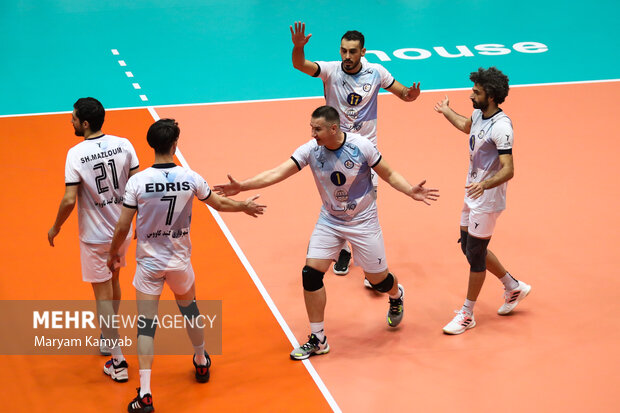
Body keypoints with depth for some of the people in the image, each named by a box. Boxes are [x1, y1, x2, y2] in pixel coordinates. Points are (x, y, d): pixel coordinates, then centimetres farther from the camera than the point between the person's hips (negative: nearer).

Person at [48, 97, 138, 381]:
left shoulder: (76, 154, -19)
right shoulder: (124, 145, -6)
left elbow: (69, 200, -21)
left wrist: (56, 227, -4)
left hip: (95, 235, -5)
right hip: (122, 228, 5)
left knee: (103, 293, 4)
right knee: (113, 283, 25)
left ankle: (118, 362, 5)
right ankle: (108, 338, 42)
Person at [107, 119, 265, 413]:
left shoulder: (137, 181, -15)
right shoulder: (190, 178, -10)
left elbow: (123, 226, -10)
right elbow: (219, 204, 7)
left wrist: (113, 252, 9)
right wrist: (245, 206, 26)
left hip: (149, 264, -2)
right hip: (180, 261, 2)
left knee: (146, 324, 1)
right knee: (189, 308, 27)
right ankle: (202, 362, 47)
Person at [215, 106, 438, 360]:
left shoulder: (361, 146, -20)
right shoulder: (311, 150, -15)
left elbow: (389, 174, -7)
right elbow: (277, 173, -20)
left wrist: (411, 191, -24)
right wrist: (242, 186, -31)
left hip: (362, 222, -2)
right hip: (329, 221, 3)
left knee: (377, 279, 4)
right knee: (311, 273, -11)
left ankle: (396, 296, 45)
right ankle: (317, 340, 4)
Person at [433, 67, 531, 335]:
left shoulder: (501, 127, -25)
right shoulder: (479, 114, 2)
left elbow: (508, 170, -30)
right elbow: (466, 126, 29)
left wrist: (485, 184, -47)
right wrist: (446, 112, 44)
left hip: (487, 200, -9)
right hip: (473, 195, 9)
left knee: (475, 254, 0)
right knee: (468, 246, 17)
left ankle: (467, 314, 14)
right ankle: (514, 288, 34)